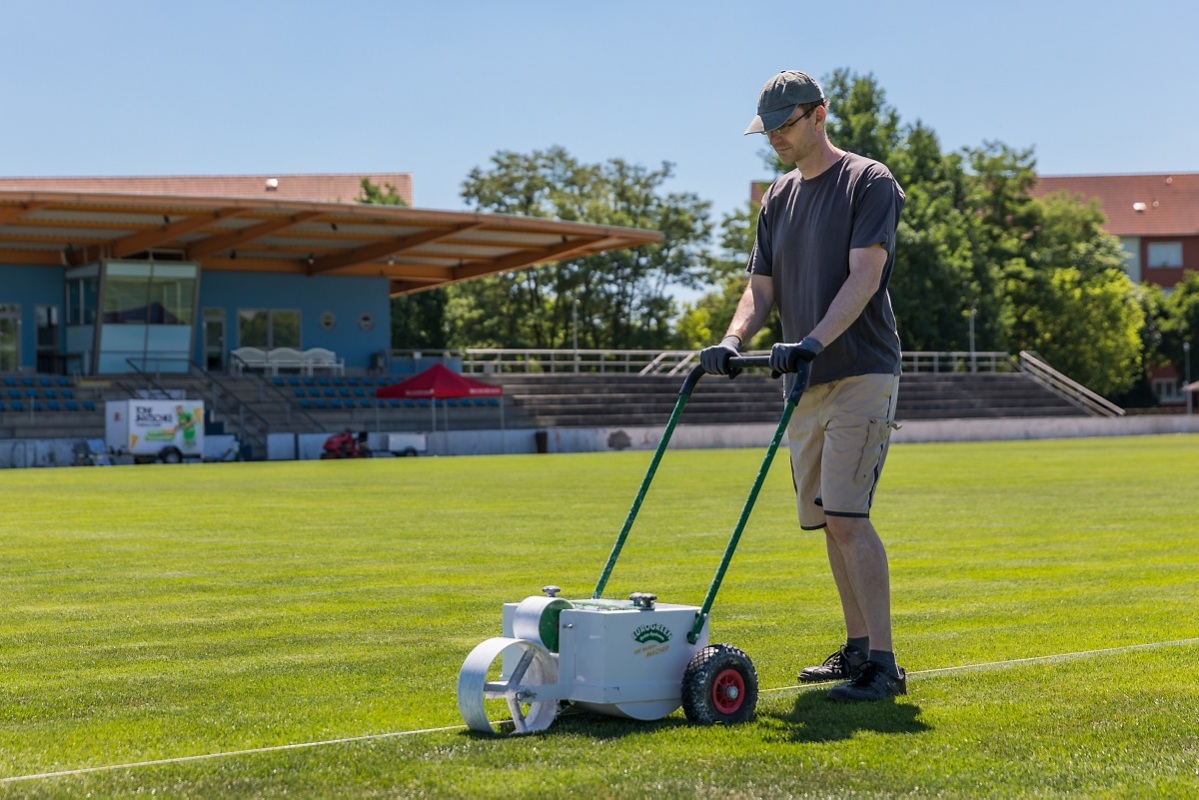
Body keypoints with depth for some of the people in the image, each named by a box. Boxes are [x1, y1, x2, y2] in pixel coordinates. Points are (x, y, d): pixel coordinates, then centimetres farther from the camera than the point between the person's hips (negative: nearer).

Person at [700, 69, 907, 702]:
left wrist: (813, 341, -28)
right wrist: (733, 341, -6)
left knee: (846, 517, -16)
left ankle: (883, 664, -14)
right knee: (827, 521, 10)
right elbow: (761, 288, 14)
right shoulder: (778, 198, 17)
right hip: (805, 385, 8)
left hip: (860, 376, -8)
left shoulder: (868, 182, -5)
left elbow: (864, 275, -16)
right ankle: (857, 649, 20)